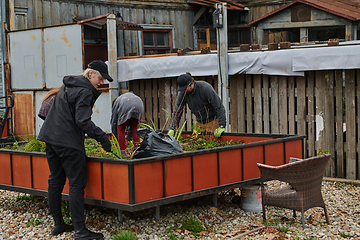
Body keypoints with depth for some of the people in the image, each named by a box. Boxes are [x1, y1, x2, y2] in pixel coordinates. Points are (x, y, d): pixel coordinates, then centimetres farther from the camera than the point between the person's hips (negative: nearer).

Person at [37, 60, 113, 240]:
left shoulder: (67, 85, 17)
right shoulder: (85, 92, -13)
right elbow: (83, 121, -21)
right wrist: (101, 137, -19)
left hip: (51, 138, 10)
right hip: (69, 142, -10)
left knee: (55, 181, 13)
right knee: (77, 184, -8)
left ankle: (58, 224, 21)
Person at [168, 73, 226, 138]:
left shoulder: (206, 88, -25)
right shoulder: (182, 93, -10)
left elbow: (219, 107, -23)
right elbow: (177, 110, -5)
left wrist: (222, 127, -27)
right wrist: (172, 128, -13)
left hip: (213, 120, -5)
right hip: (200, 123, 5)